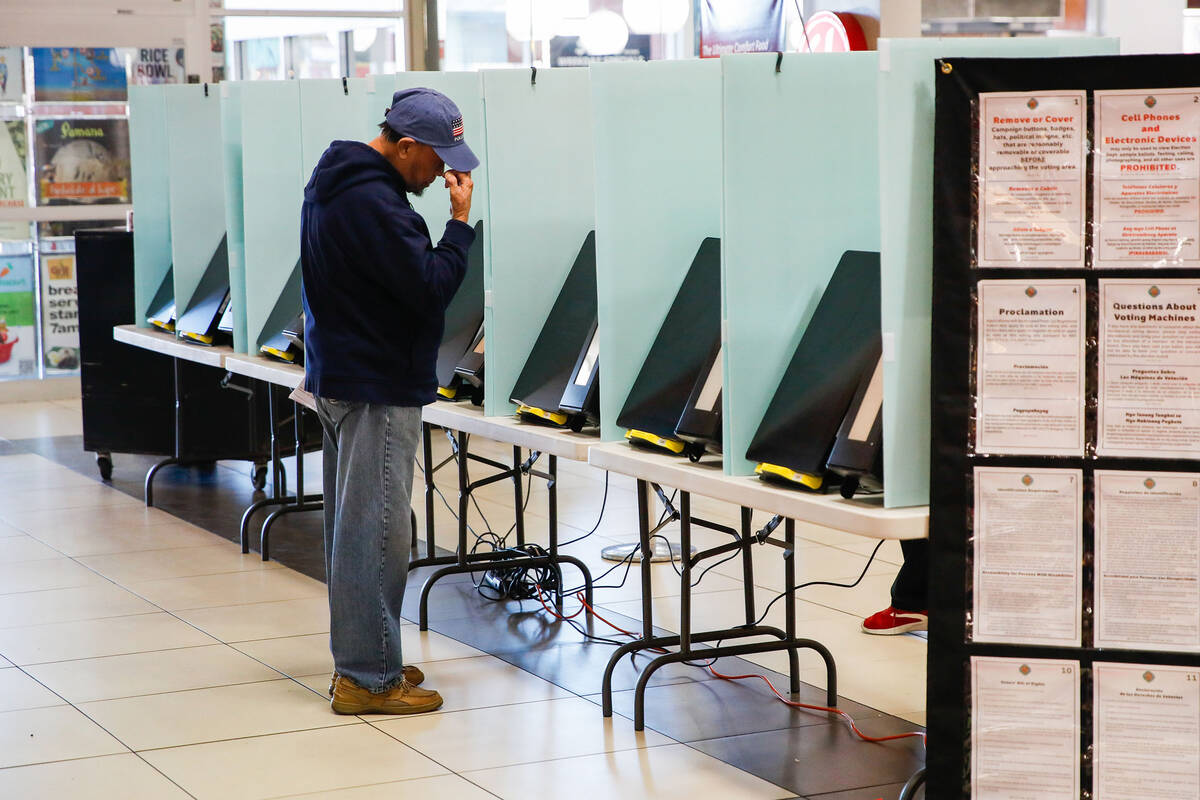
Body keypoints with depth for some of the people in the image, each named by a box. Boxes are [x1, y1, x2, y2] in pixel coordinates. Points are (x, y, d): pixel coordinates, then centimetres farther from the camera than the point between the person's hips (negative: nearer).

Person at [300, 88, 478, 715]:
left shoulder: (334, 181, 12)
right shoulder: (371, 202, -22)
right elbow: (431, 287, -20)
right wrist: (460, 223, -12)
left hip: (338, 376, 11)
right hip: (378, 388, -11)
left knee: (350, 525, 15)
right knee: (374, 532, -6)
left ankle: (358, 660, 24)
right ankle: (368, 679, -1)